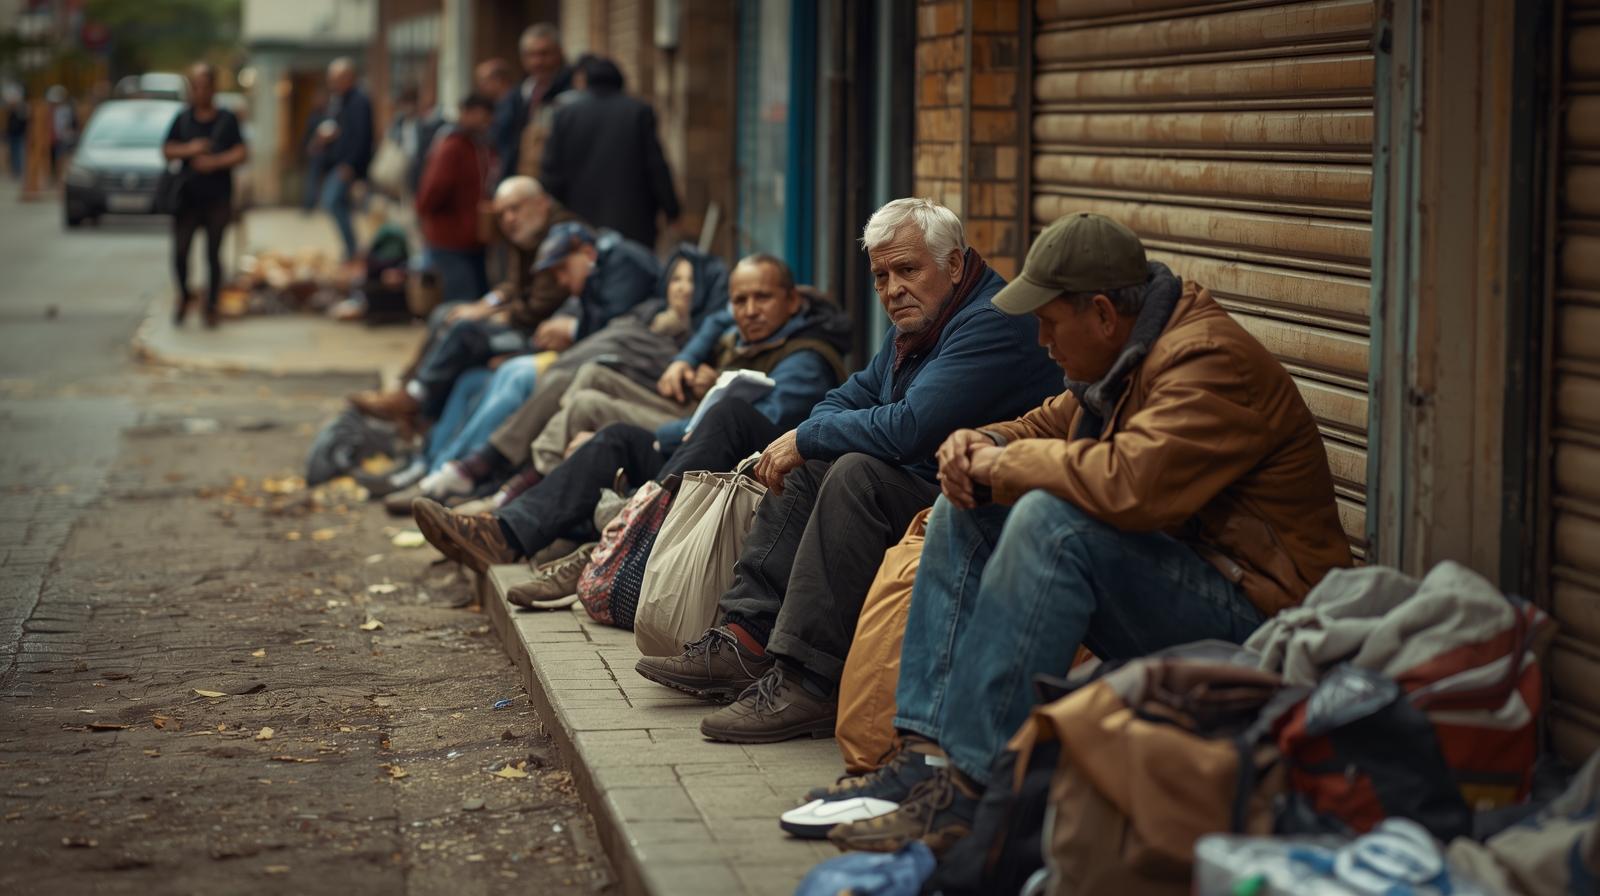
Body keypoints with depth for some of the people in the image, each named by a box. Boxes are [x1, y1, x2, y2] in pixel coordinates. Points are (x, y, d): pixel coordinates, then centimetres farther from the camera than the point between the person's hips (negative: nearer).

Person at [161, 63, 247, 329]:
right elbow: (166, 150, 6)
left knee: (213, 254, 2)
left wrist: (215, 162, -18)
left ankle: (211, 307, 14)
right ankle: (184, 295, 22)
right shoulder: (183, 119, 7)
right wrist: (189, 149, -12)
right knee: (180, 251, -3)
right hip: (188, 197, 2)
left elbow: (241, 154, -5)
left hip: (217, 199, -2)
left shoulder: (227, 120, 1)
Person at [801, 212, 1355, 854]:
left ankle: (973, 786, -32)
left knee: (1051, 520, -31)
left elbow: (1130, 482, -35)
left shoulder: (1212, 362, -20)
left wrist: (1007, 465, -18)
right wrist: (980, 445, 1)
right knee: (966, 511, 6)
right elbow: (1048, 427, 25)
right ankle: (929, 749, -6)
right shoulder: (1120, 358, 10)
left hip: (1250, 608, -10)